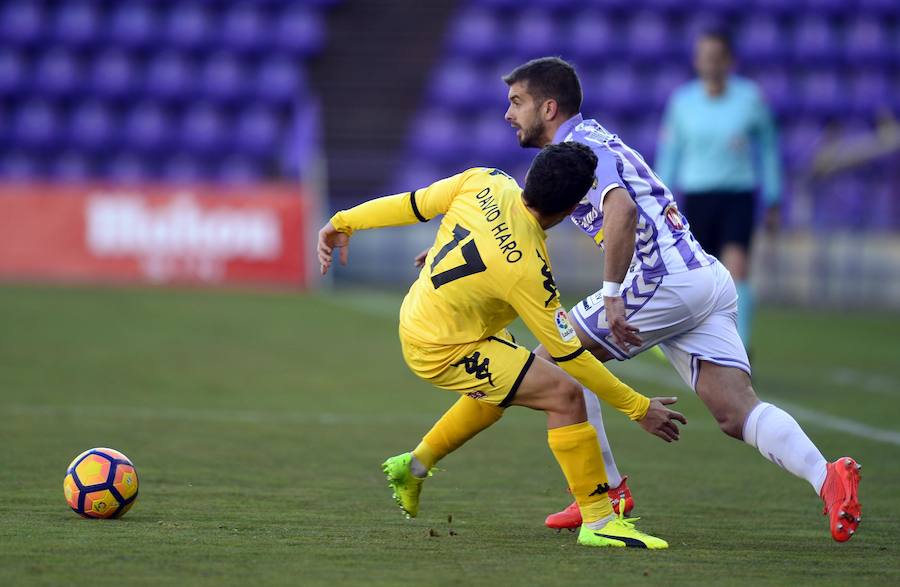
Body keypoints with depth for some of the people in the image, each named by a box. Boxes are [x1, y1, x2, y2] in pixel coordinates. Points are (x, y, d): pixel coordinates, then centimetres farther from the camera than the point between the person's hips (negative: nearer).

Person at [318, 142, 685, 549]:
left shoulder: (486, 184, -14)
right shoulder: (526, 269, -30)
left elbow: (412, 205, -2)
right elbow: (569, 354, -23)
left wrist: (344, 223, 14)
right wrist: (639, 409, -15)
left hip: (416, 315, 9)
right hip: (441, 350, -9)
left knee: (510, 379, 31)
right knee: (564, 395, -13)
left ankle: (414, 466, 39)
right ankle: (598, 522, -9)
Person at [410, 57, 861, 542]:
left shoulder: (580, 148, -4)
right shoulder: (587, 140, 26)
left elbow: (622, 210, -24)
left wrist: (612, 295, -23)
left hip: (664, 279, -9)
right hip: (710, 279, 9)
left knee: (552, 360, 8)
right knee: (736, 415, -4)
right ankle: (825, 477, -27)